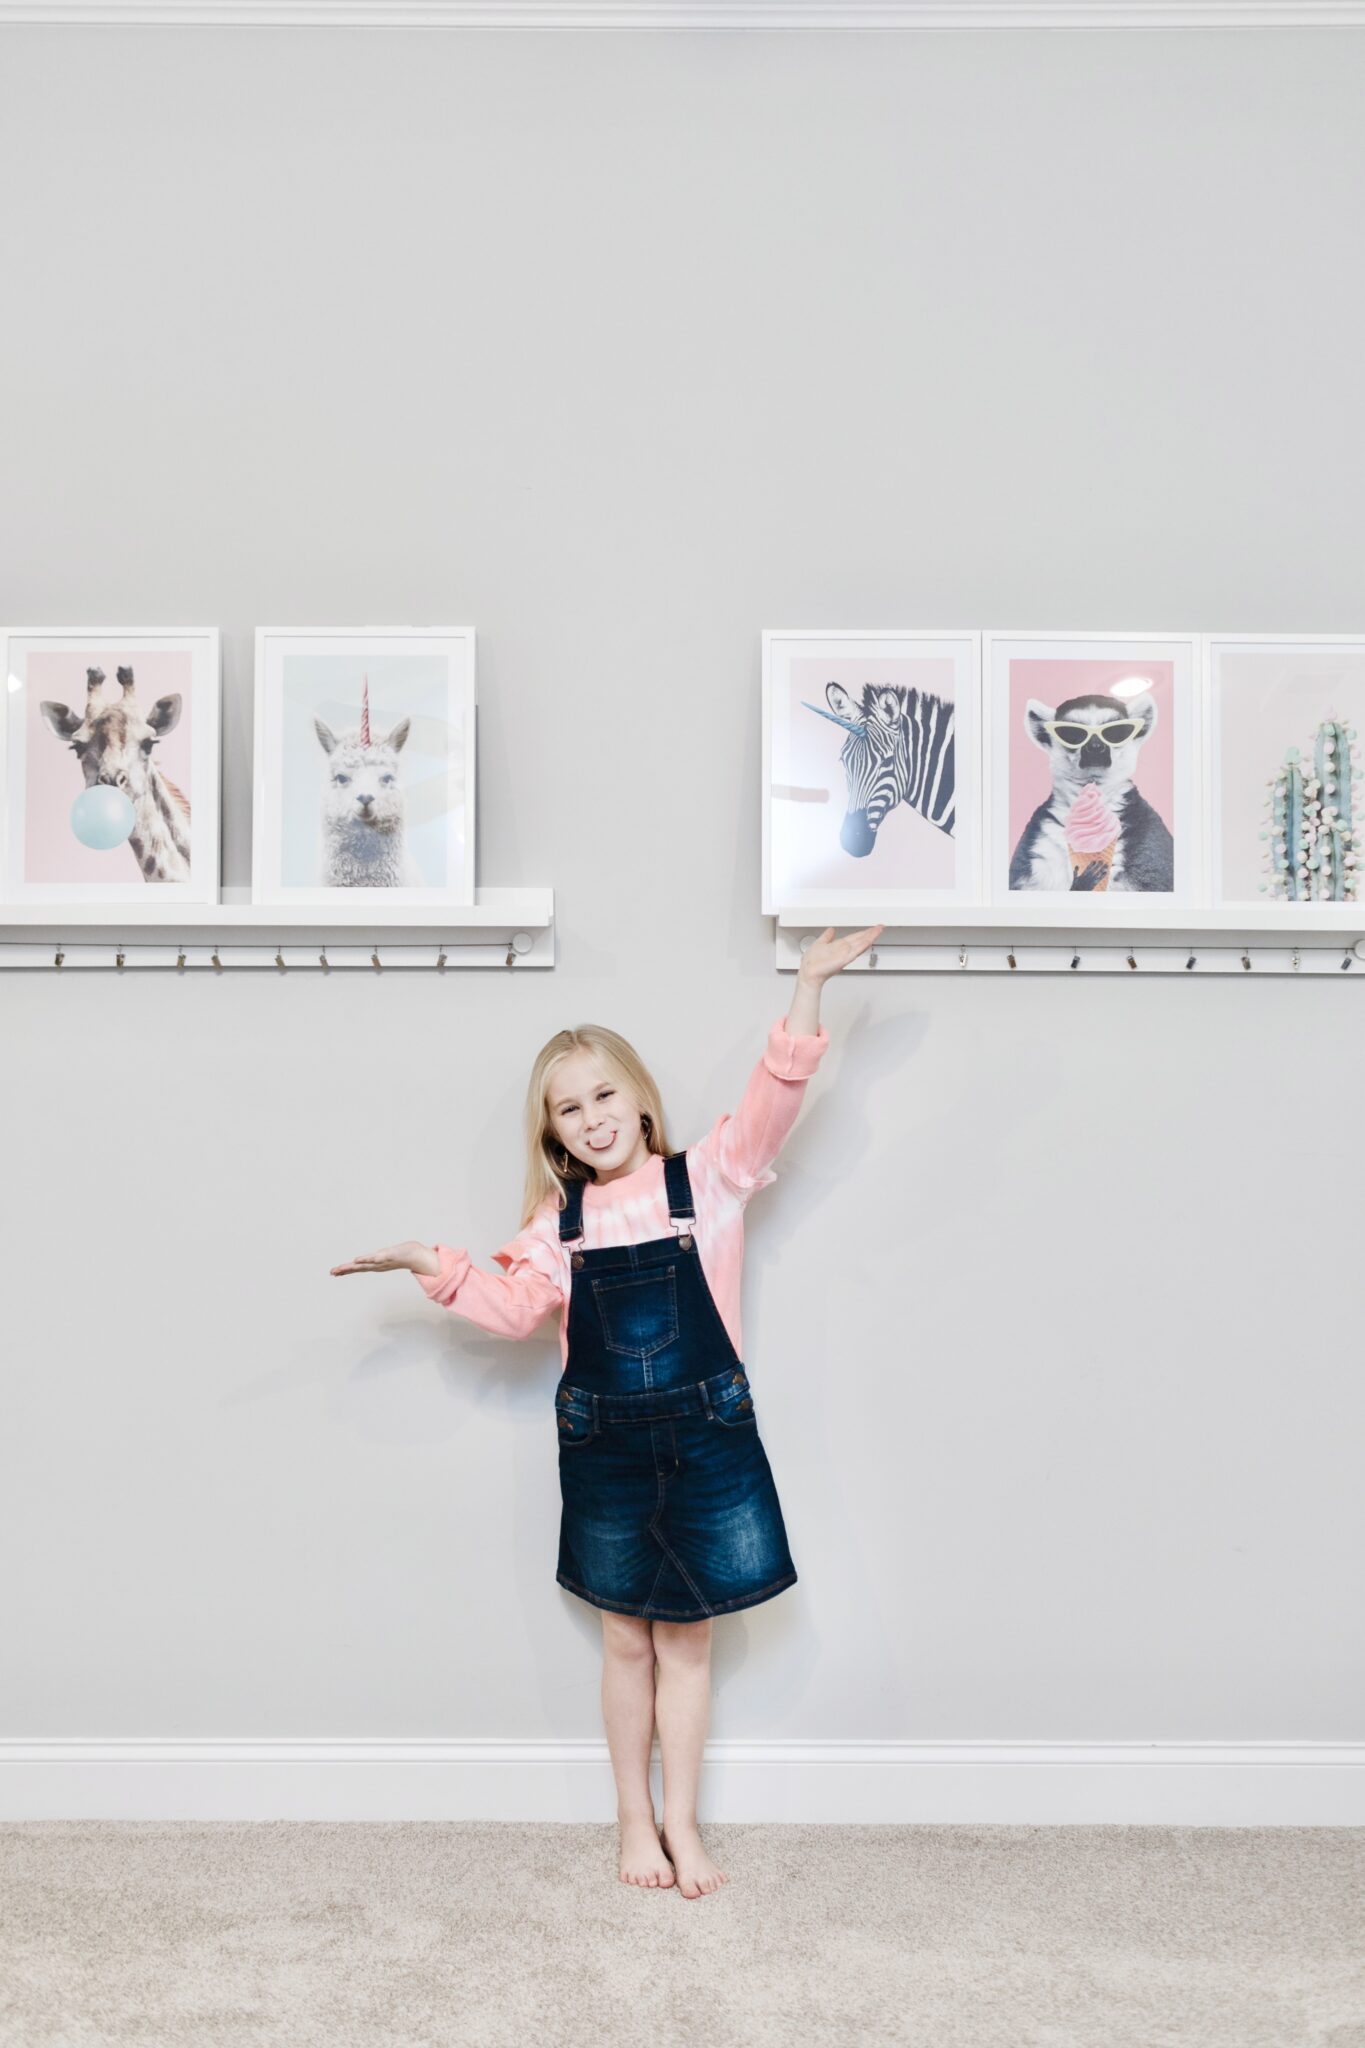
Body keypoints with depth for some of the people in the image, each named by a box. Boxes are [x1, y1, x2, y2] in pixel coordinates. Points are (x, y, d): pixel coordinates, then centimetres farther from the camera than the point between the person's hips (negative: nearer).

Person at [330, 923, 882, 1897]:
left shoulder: (707, 1178, -4)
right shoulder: (560, 1222, 5)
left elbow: (774, 1102, -15)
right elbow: (517, 1306, -2)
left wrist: (809, 987, -25)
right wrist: (434, 1265, -10)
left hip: (706, 1433, -2)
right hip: (603, 1442, 2)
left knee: (687, 1637, 9)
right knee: (627, 1639, 13)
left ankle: (683, 1824, 24)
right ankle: (636, 1819, 30)